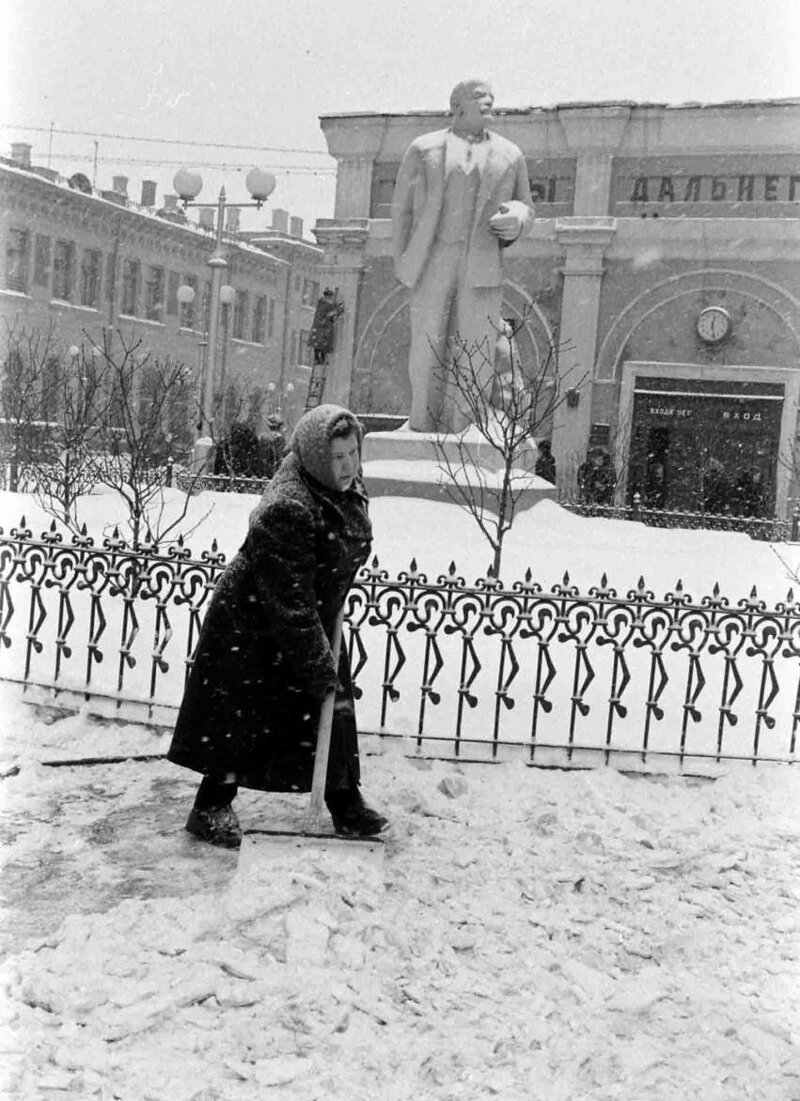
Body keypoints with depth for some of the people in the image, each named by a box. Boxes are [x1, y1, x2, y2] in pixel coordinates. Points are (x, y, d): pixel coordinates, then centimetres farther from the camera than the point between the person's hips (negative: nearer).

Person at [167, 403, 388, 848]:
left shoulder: (347, 490, -4)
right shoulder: (285, 510, -33)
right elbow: (288, 603, -31)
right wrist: (319, 666, -27)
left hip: (314, 619, 8)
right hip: (252, 627, -8)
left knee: (331, 711, 11)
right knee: (238, 721, 2)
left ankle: (345, 803, 24)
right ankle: (212, 807, 19)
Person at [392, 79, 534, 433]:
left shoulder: (510, 155, 15)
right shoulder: (423, 149, 11)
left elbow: (525, 206, 20)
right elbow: (402, 208, 11)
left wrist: (516, 218, -4)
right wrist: (401, 262, 4)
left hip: (482, 267, 1)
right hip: (431, 262, -1)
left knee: (476, 351, -6)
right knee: (427, 349, -2)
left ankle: (459, 435, -2)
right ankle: (421, 430, 6)